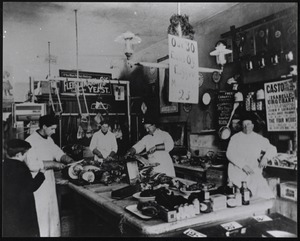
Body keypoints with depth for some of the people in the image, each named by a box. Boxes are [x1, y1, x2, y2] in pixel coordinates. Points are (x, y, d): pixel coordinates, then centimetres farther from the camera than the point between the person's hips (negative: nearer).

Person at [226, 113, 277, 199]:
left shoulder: (259, 139, 13)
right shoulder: (235, 138, 6)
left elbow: (272, 149, 10)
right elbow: (229, 154, -4)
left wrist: (265, 157, -14)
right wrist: (243, 165, -18)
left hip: (254, 172, 2)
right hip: (237, 172, -2)